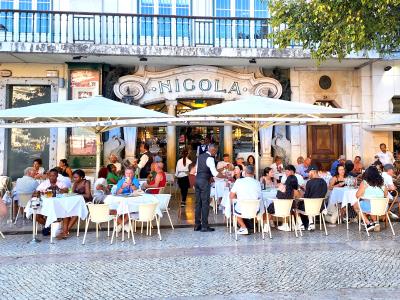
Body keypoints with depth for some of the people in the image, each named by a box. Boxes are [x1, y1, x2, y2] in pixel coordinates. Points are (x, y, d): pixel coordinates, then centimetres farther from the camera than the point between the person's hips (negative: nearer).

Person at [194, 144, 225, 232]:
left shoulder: (200, 156, 14)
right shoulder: (210, 158, -11)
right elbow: (215, 173, -19)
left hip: (197, 179, 8)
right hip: (204, 181, -8)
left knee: (198, 203, 11)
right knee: (205, 204, -2)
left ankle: (197, 225, 16)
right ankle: (204, 226, 3)